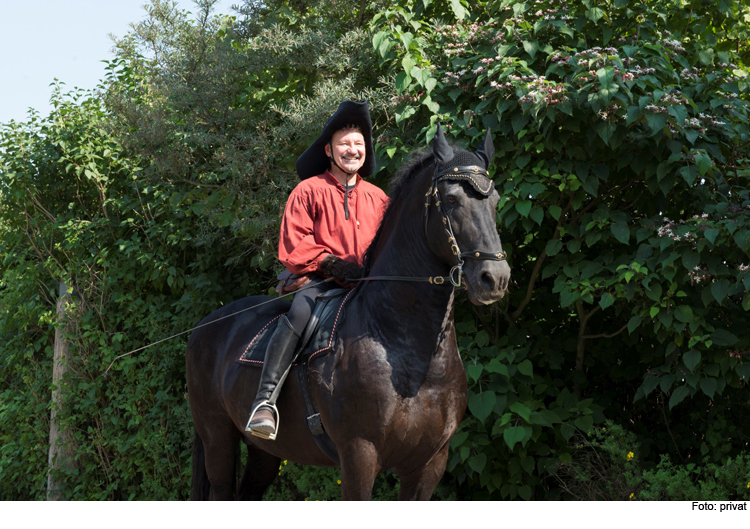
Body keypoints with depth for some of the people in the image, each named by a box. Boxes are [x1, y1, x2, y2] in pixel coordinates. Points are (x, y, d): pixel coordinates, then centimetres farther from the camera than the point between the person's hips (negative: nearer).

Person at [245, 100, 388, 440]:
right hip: (321, 280, -4)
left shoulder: (377, 197, 16)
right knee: (301, 311, -34)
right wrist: (330, 262, -15)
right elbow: (293, 245, -1)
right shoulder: (309, 191, 4)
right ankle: (266, 398, -35)